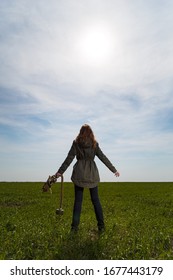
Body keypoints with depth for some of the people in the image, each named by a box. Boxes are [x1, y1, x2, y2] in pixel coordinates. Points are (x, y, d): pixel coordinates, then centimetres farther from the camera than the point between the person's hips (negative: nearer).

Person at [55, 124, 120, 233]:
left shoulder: (76, 143, 1)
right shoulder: (94, 144, 3)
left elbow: (69, 158, -2)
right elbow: (103, 158, 4)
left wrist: (60, 171, 5)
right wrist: (114, 170, 11)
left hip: (79, 173, 0)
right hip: (92, 173, 1)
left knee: (78, 200, 8)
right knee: (96, 200, 11)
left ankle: (75, 226, 11)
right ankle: (101, 226, 15)